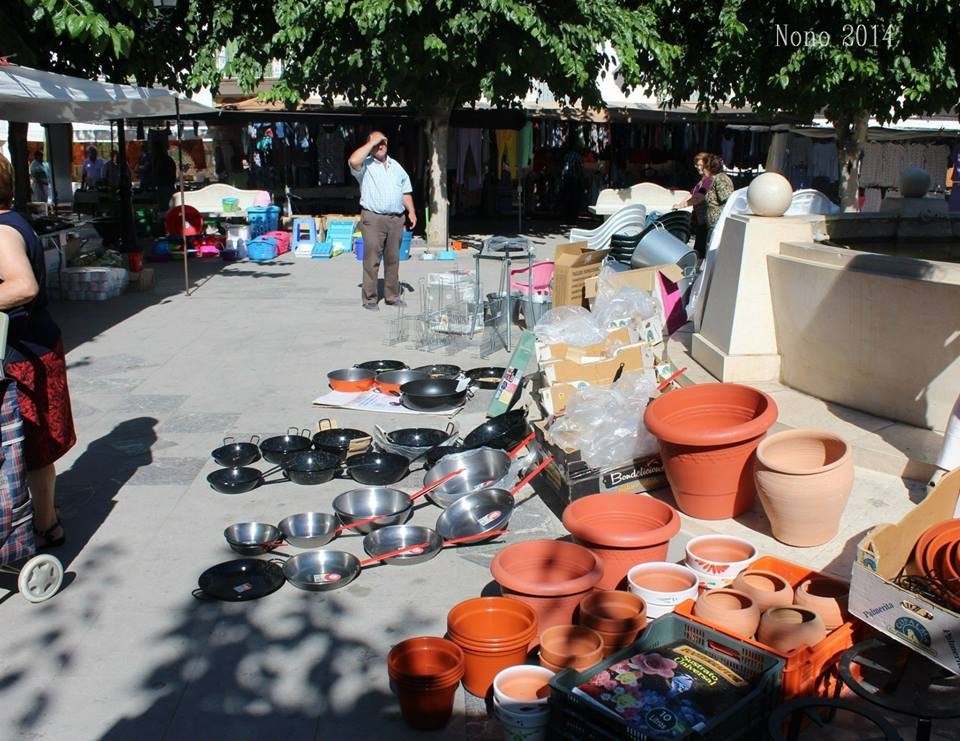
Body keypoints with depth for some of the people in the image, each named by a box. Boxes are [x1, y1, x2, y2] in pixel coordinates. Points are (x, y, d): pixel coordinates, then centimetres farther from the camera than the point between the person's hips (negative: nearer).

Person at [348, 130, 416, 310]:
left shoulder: (396, 166, 19)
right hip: (373, 219, -5)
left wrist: (411, 211, 9)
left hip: (396, 219, 5)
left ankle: (392, 296, 18)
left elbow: (406, 192, 21)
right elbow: (353, 161, -23)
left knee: (393, 259, 9)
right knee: (372, 260, -5)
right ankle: (369, 298, 0)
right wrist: (371, 143, -12)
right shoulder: (365, 165, 2)